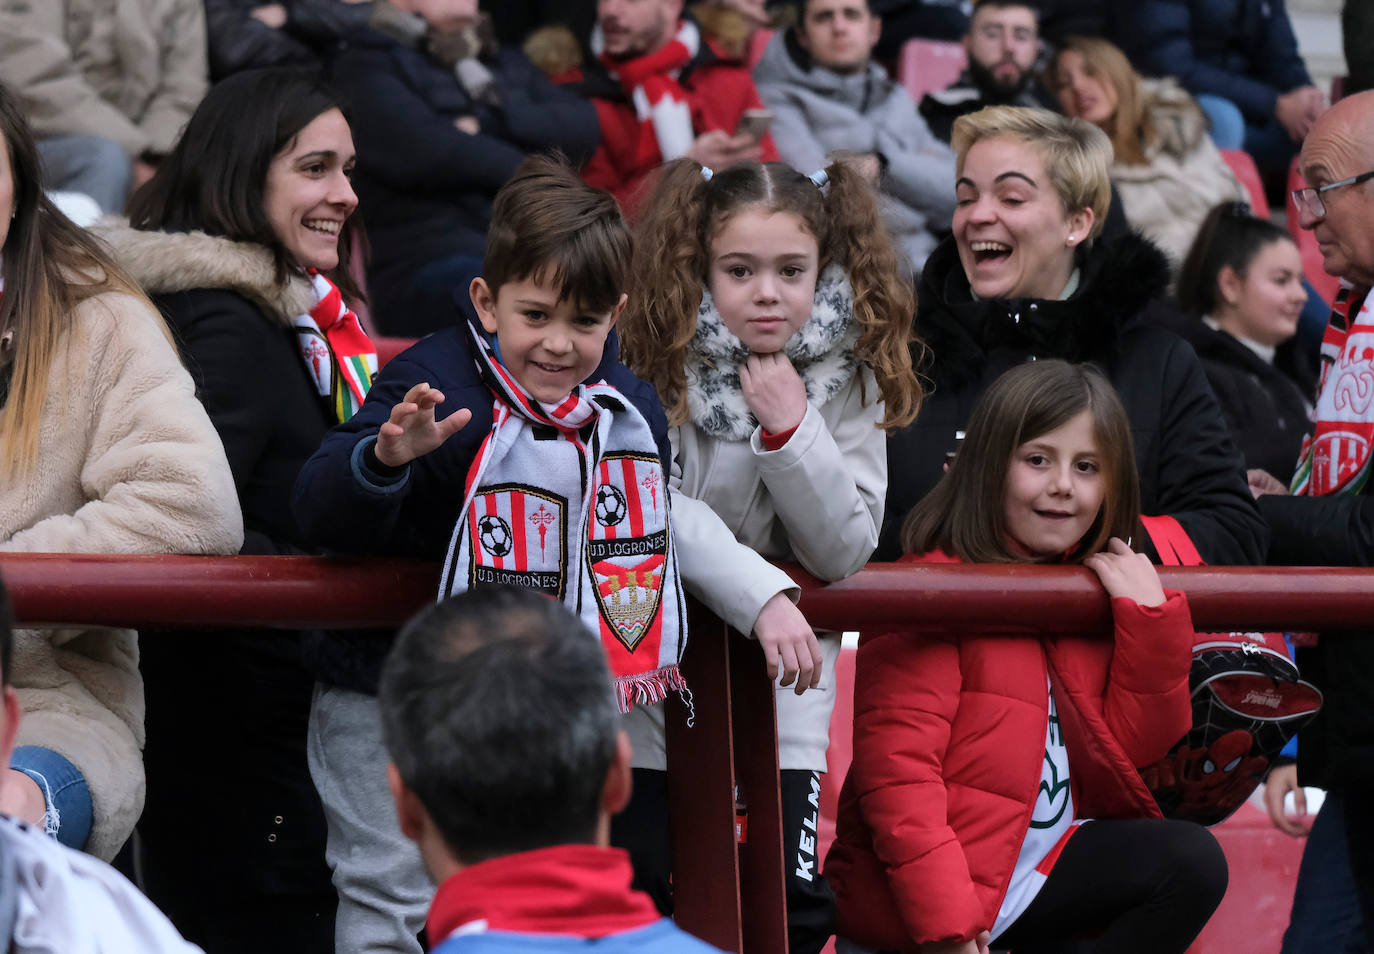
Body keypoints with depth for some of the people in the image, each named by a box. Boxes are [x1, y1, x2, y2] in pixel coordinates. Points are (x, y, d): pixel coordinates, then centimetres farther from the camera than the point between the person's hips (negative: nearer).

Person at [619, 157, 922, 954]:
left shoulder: (847, 373, -5)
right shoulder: (657, 356, -10)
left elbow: (843, 552, -8)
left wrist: (792, 429, -22)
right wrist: (760, 593, -33)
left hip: (781, 678, 1)